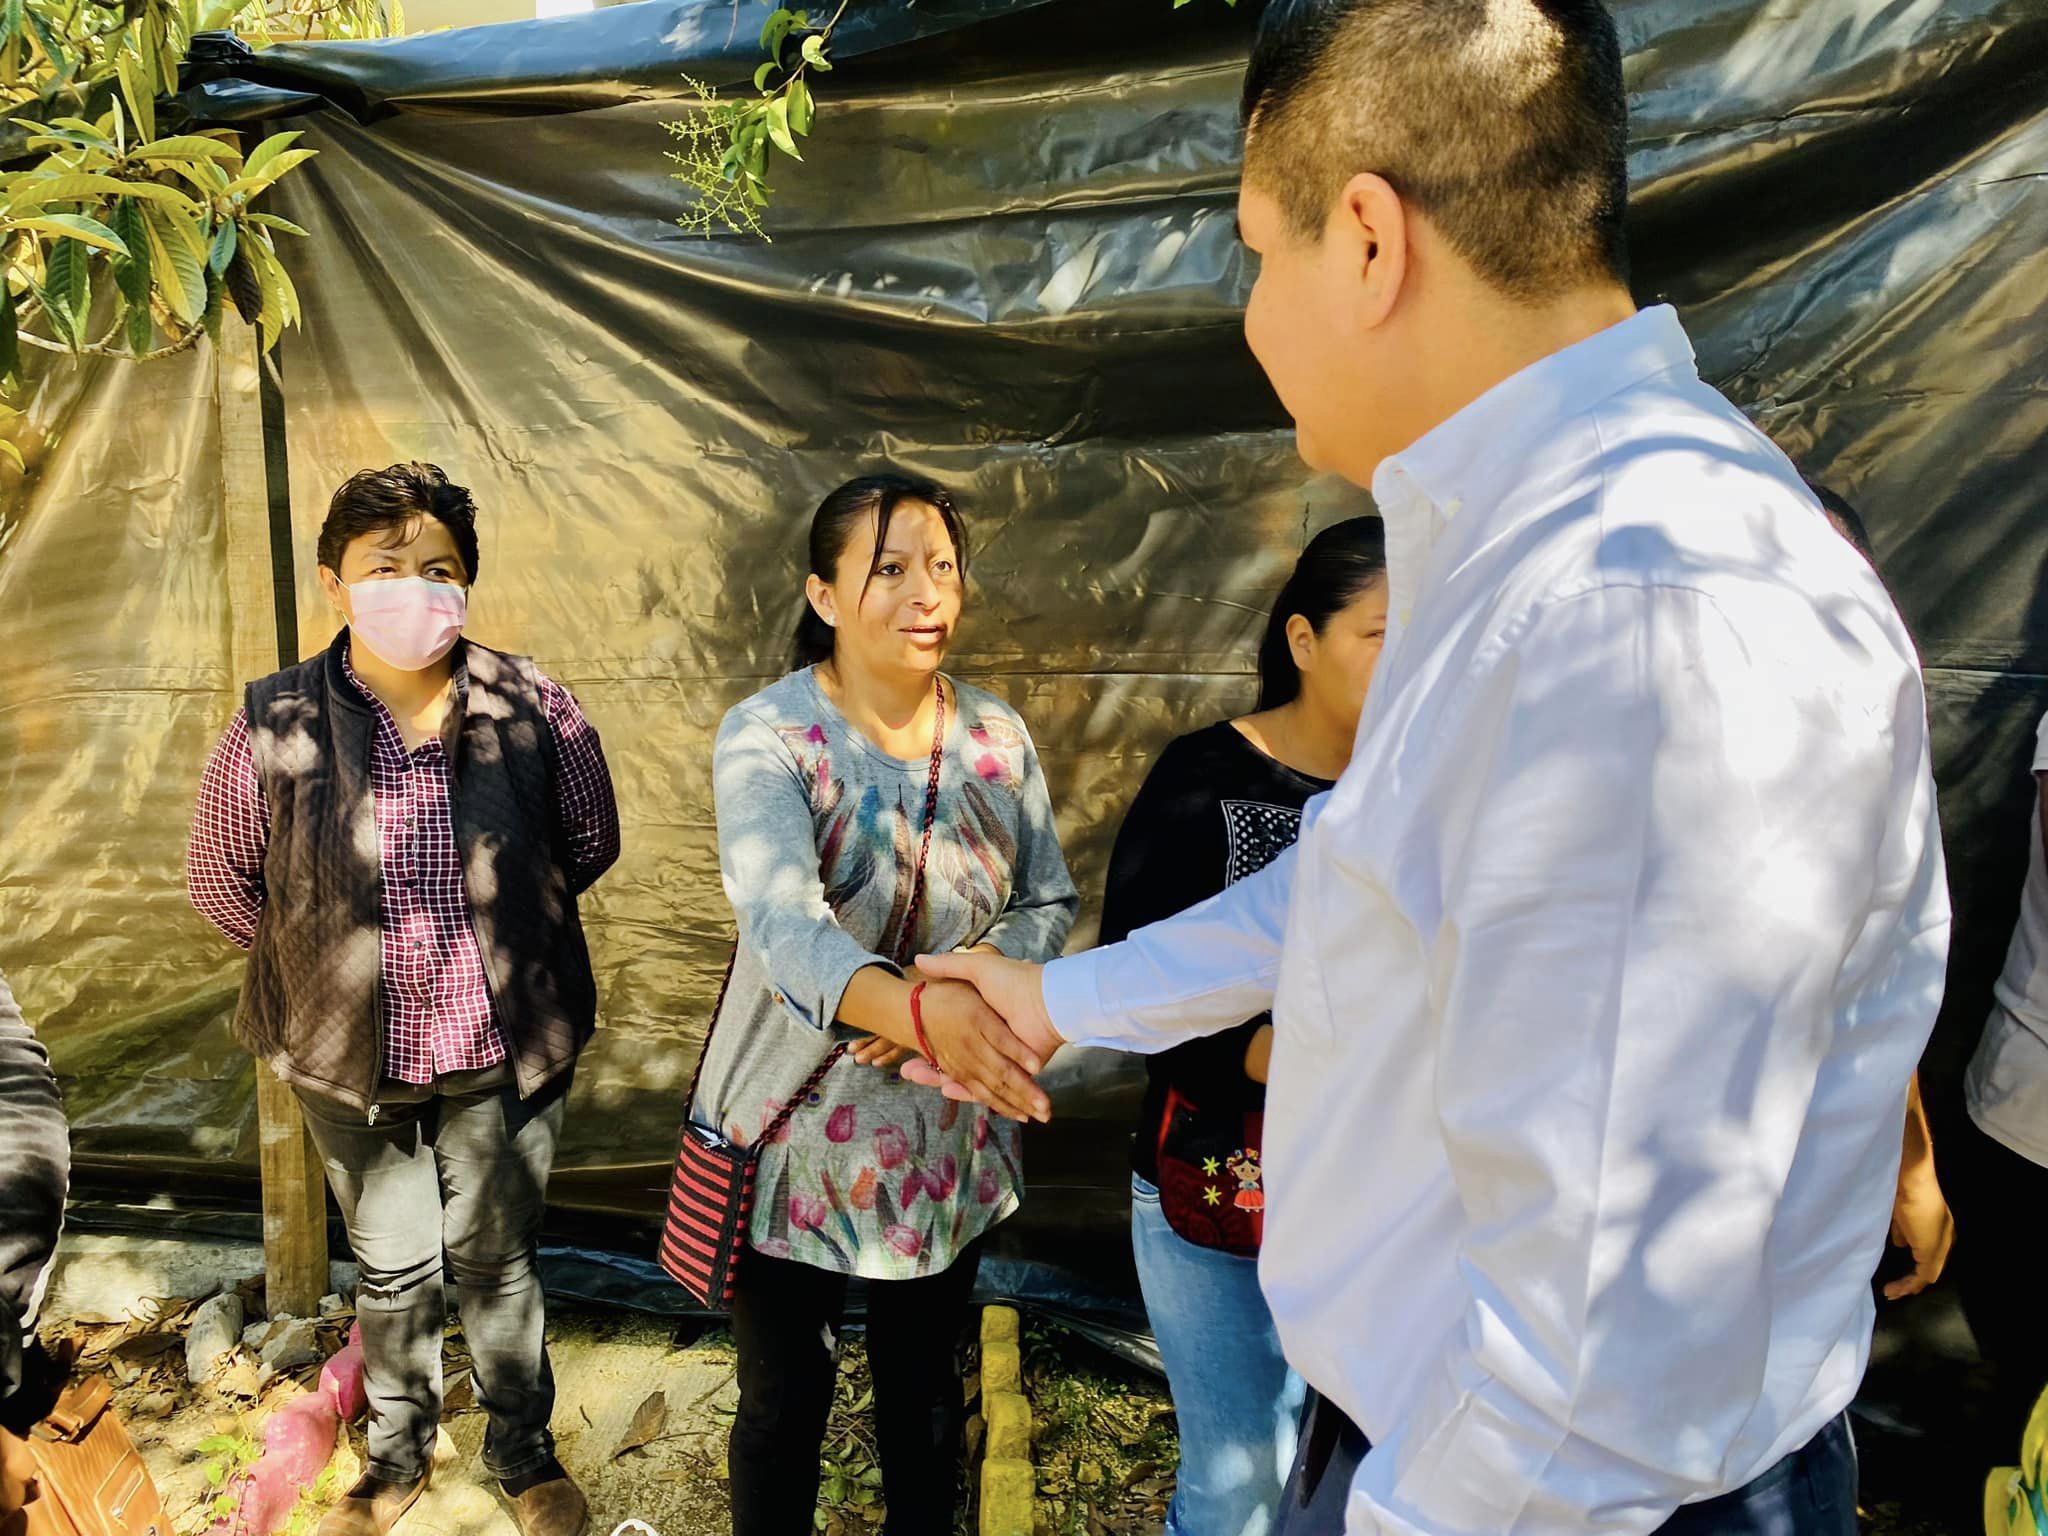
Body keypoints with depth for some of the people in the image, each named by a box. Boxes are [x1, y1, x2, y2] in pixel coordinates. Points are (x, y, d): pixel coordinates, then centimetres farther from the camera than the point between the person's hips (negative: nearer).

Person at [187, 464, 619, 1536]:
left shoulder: (531, 706, -13)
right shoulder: (276, 725, -13)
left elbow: (590, 843, 3)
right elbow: (220, 881, 2)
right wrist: (325, 955, 6)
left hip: (506, 1049, 0)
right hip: (353, 1057, 1)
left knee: (498, 1259, 17)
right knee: (392, 1271, 20)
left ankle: (522, 1448, 41)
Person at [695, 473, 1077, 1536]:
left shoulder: (998, 736, -3)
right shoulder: (767, 736, -17)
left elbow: (1050, 904, 2)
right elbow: (786, 926, -32)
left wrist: (971, 979, -19)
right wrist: (918, 1008, -51)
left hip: (950, 1129, 4)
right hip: (798, 1129, -3)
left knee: (925, 1388, 22)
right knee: (785, 1404, 16)